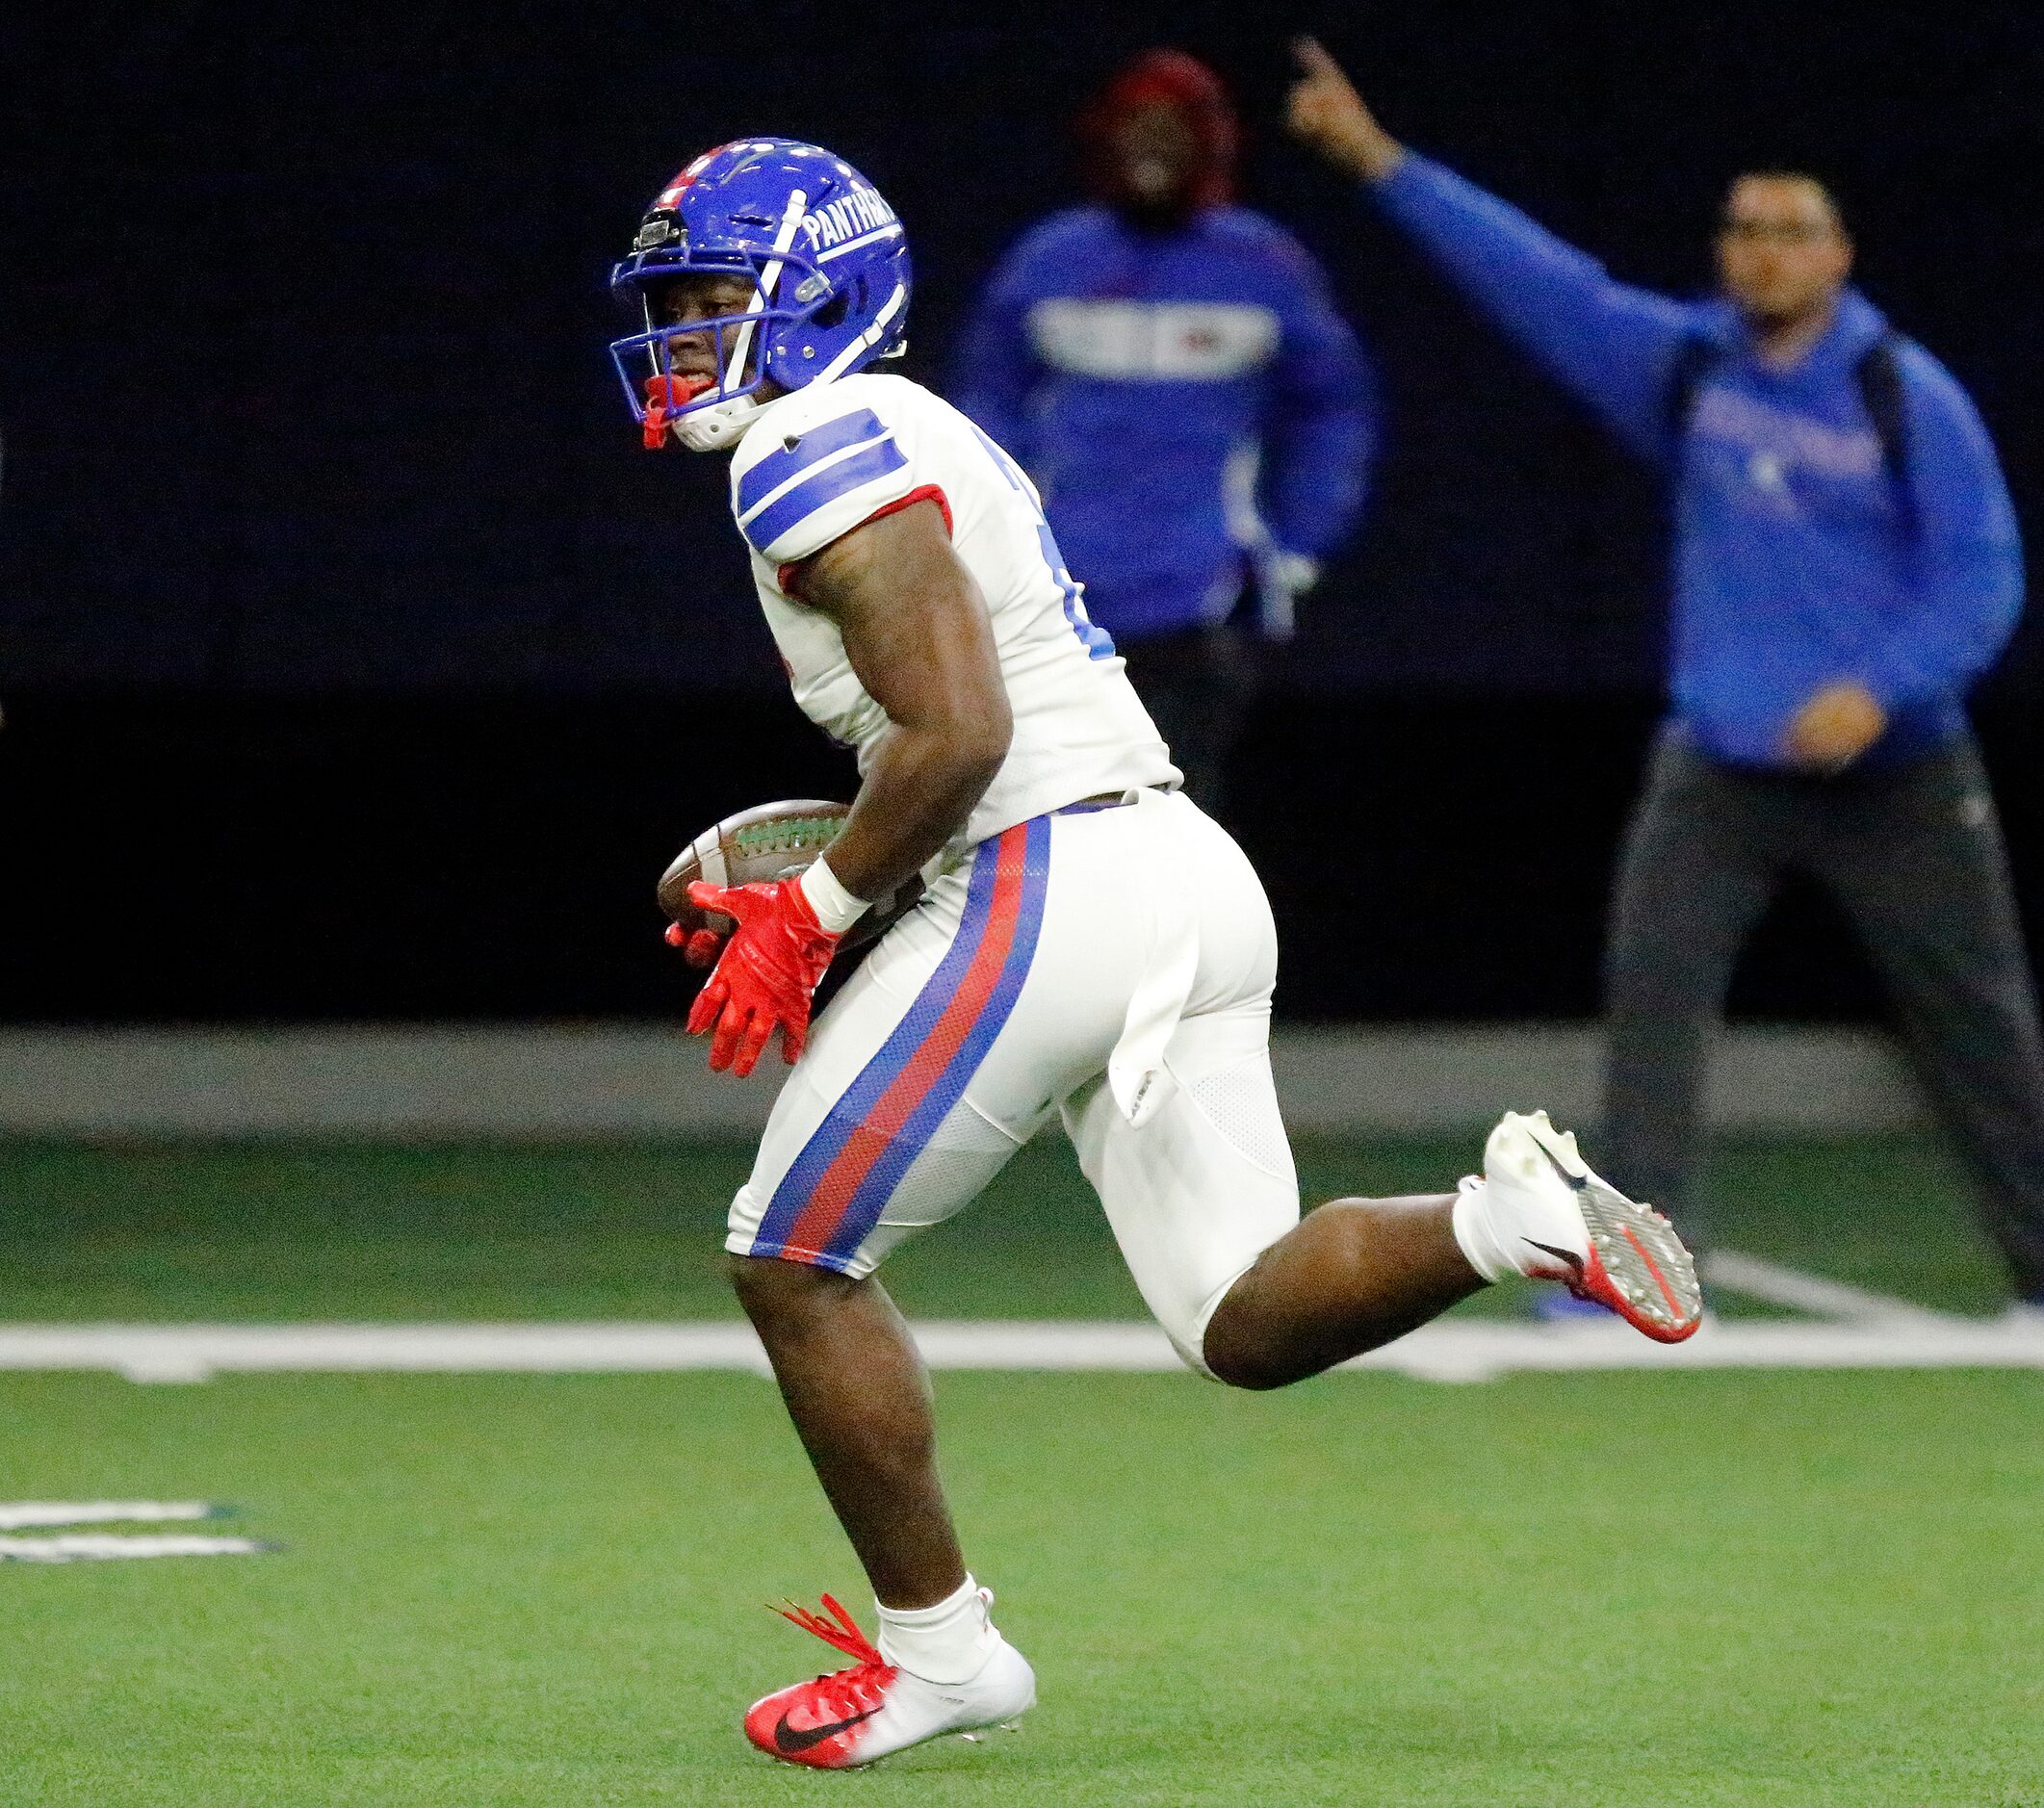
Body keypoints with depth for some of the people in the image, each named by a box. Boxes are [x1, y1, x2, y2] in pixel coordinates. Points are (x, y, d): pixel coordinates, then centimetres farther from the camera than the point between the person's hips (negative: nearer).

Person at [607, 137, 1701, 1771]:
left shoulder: (819, 456, -9)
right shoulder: (917, 439, 23)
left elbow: (956, 736, -19)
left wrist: (811, 917, -8)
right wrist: (819, 886, 19)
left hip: (1050, 893, -10)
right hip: (1190, 881, 10)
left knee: (795, 1261, 5)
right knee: (1243, 1322, 9)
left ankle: (936, 1648, 10)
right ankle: (1511, 1218, -12)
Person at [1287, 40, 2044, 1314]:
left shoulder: (1910, 398, -7)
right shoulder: (1686, 366, 2)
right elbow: (1531, 275, -1)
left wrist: (1882, 690, -22)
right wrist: (1378, 158, -7)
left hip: (1895, 772, -2)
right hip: (1719, 767, 2)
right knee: (1653, 988, -14)